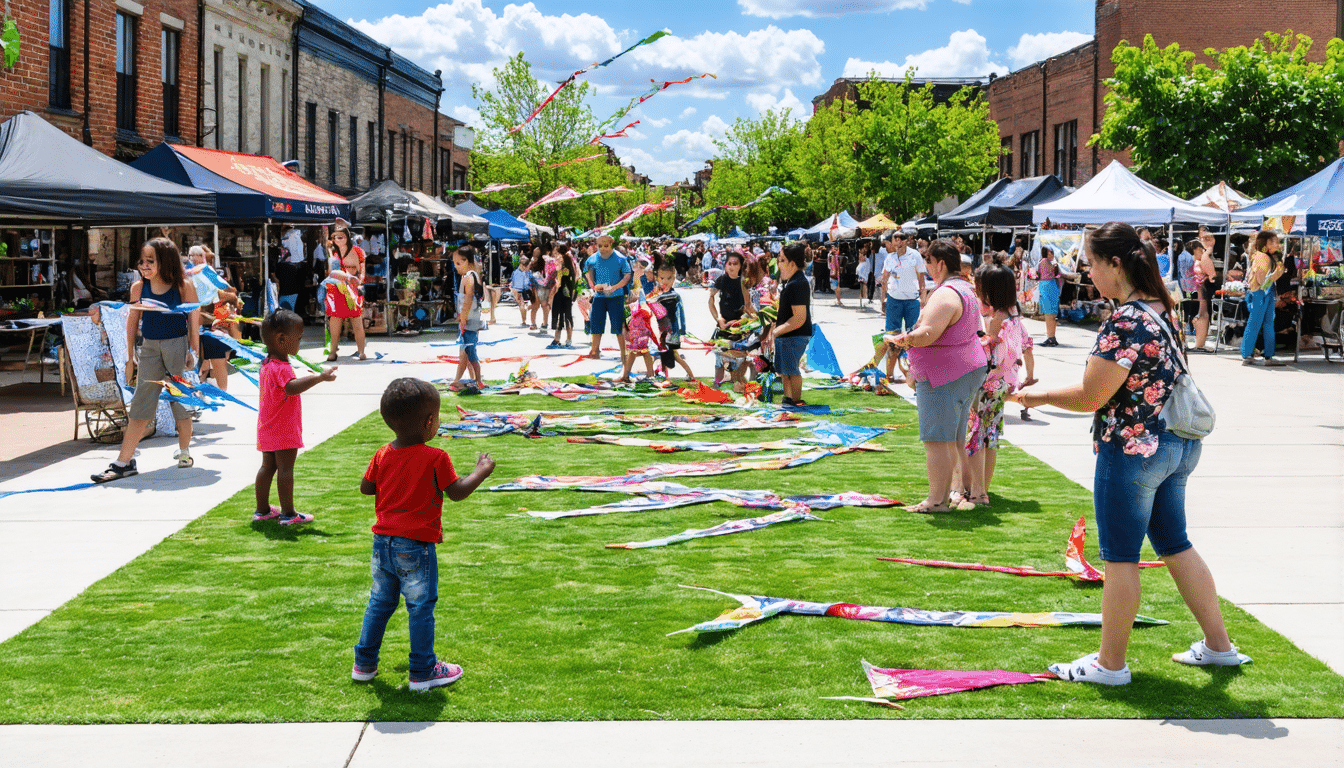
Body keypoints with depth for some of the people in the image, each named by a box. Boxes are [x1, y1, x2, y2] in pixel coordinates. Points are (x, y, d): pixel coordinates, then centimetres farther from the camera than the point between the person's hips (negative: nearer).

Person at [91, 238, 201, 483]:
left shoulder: (183, 286, -7)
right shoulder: (139, 288, 1)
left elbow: (194, 320, -1)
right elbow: (133, 322, 9)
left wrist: (194, 351, -2)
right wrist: (130, 357, 11)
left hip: (179, 345, -2)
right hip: (150, 348, 2)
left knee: (182, 401, 8)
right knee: (140, 407, 0)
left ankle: (184, 451, 28)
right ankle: (124, 462, -2)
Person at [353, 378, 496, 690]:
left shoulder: (383, 455, 1)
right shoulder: (436, 459, -16)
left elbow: (365, 487, 11)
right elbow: (457, 492, -10)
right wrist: (482, 470, 3)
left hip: (383, 543, 6)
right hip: (416, 547, -6)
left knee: (380, 602, 18)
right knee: (421, 608, 4)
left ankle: (364, 664, 25)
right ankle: (423, 672, 11)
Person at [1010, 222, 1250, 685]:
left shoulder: (1124, 323, -22)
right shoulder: (1163, 309, 7)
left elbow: (1091, 397, -18)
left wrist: (1040, 396, -3)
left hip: (1132, 450, -9)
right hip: (1177, 446, 9)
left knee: (1120, 558, 2)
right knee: (1175, 546, 19)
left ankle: (1110, 663, 12)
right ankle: (1219, 645, 27)